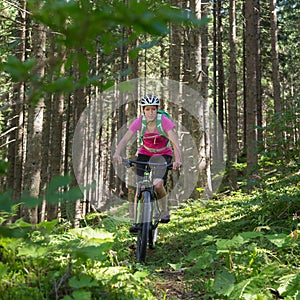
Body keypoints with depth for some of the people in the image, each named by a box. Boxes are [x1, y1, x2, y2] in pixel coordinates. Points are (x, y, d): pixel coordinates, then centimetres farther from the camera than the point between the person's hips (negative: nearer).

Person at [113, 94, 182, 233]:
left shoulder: (164, 121, -25)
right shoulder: (139, 121, -19)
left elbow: (175, 142, -33)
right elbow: (125, 139, -26)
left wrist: (177, 160, -50)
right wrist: (117, 153, -46)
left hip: (163, 155, -2)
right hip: (145, 153, 2)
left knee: (157, 184, -22)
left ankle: (165, 210, 7)